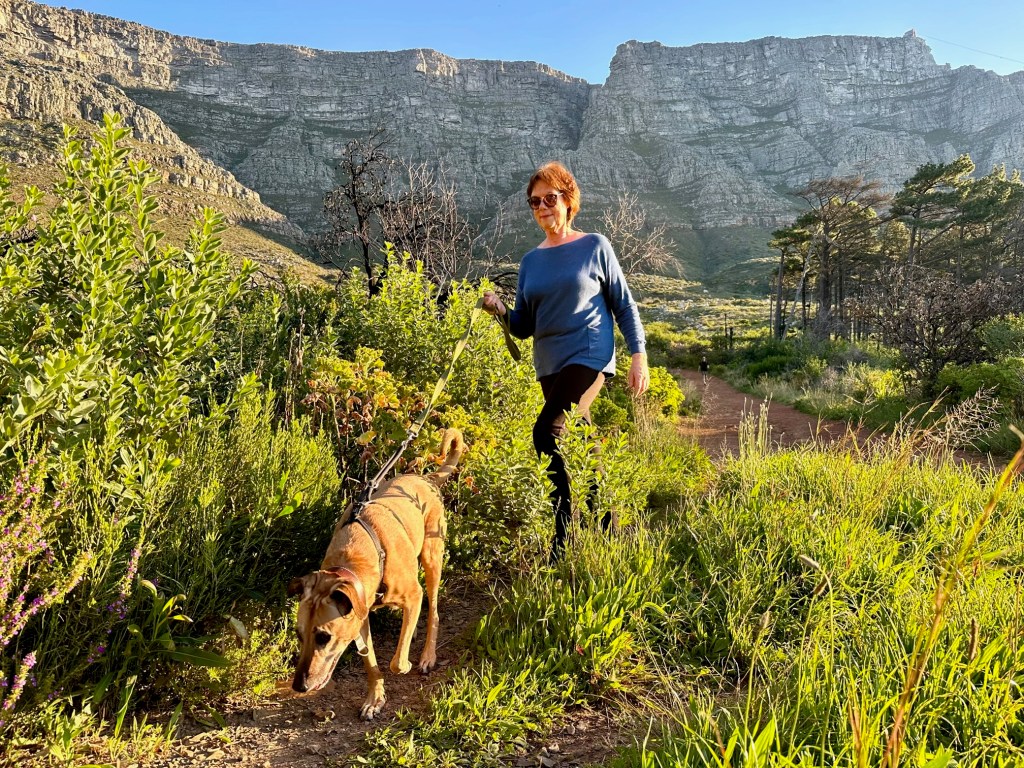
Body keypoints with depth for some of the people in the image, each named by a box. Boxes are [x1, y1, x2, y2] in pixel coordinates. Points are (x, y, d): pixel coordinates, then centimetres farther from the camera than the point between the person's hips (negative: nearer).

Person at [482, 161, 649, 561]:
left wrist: (639, 356, -5)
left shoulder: (595, 246, 1)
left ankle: (565, 537, -14)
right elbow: (524, 326, 12)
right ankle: (605, 524, 29)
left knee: (548, 431, -23)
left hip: (589, 357, -6)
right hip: (549, 366, 6)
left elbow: (624, 305, 3)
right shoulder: (531, 261, 12)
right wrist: (498, 309, -7)